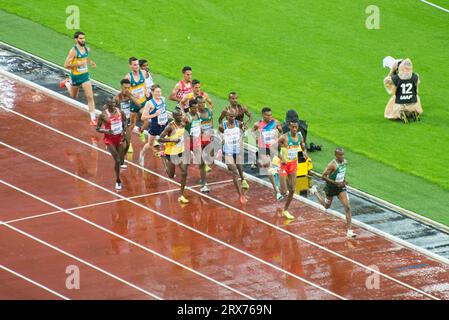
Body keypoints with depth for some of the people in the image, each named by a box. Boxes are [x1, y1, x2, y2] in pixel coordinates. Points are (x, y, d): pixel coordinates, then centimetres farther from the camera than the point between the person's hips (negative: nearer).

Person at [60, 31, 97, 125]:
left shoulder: (87, 49, -1)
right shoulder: (73, 51, -21)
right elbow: (66, 65, -23)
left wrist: (91, 62, 7)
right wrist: (77, 64, -33)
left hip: (85, 75, 4)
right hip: (76, 76, -4)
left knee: (90, 97, -8)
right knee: (74, 96, 21)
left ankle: (93, 118, -5)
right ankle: (67, 83, 52)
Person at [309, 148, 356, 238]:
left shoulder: (345, 162, -5)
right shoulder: (332, 165, -26)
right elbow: (323, 176, -24)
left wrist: (344, 181, 3)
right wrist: (335, 183, -28)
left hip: (341, 187, 4)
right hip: (331, 187, -4)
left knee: (347, 207, -10)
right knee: (326, 206, 22)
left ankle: (349, 230, -9)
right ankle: (315, 191, 50)